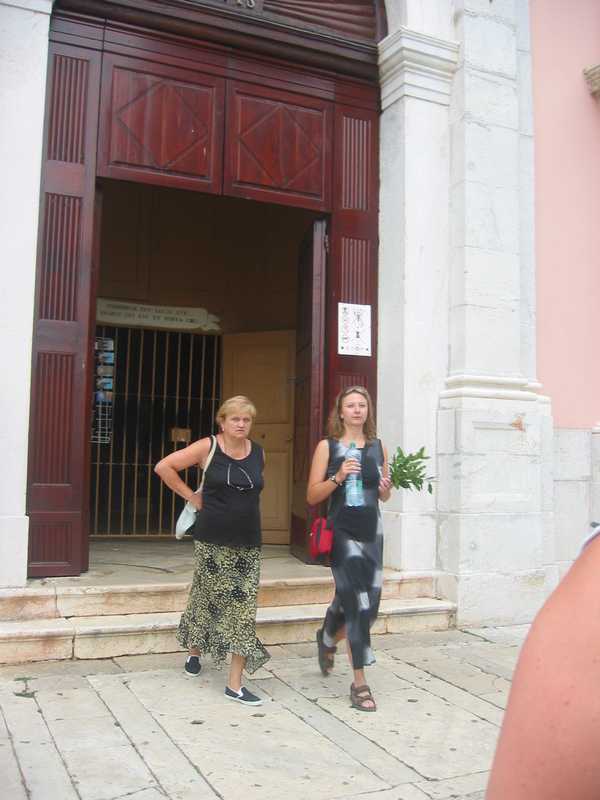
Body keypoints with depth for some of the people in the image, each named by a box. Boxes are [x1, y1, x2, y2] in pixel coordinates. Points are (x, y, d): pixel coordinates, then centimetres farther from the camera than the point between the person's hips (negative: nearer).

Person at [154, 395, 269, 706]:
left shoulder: (258, 453, 5)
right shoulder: (207, 447, -6)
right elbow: (163, 467, -6)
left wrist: (237, 503, 11)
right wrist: (192, 497, -4)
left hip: (247, 542, 3)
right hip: (212, 540, -3)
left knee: (243, 608, 0)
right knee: (205, 598, 12)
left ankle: (234, 684, 6)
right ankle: (194, 652, 41)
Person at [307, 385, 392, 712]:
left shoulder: (378, 447, 9)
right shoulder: (327, 446, -2)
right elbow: (312, 496, -4)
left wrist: (386, 488, -3)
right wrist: (338, 477, -18)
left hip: (372, 533, 5)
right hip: (342, 533, -5)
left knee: (368, 604, 12)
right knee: (358, 604, -7)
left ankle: (327, 639, 43)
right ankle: (359, 683, 5)